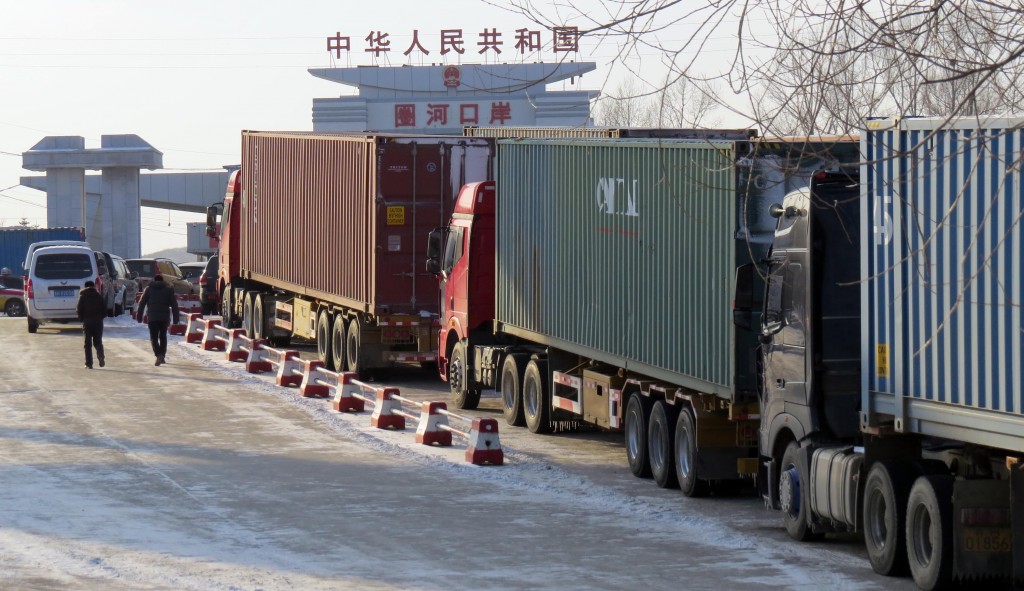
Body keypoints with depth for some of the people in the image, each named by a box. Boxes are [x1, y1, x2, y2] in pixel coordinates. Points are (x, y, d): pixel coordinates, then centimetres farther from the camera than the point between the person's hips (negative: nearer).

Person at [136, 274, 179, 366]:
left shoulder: (148, 289, 10)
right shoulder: (168, 289, 10)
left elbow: (141, 304, 8)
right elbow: (174, 305, 6)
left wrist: (139, 317, 11)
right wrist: (175, 319, 7)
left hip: (152, 317, -1)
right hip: (165, 317, 1)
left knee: (154, 338, 0)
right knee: (163, 336, 17)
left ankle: (158, 355, -21)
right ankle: (162, 355, 12)